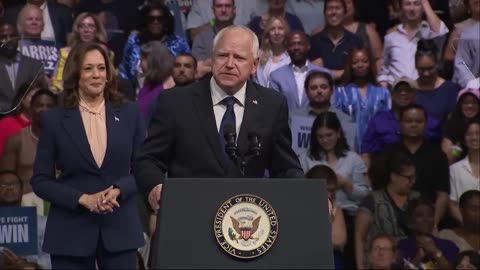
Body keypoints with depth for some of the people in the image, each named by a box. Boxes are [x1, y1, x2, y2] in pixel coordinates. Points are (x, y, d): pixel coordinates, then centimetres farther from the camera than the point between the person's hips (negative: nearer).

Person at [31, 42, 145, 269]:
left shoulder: (129, 113, 5)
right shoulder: (55, 119, 0)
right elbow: (40, 181, 0)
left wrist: (118, 190, -12)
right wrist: (82, 199, -13)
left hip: (120, 228, 1)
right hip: (70, 231, -1)